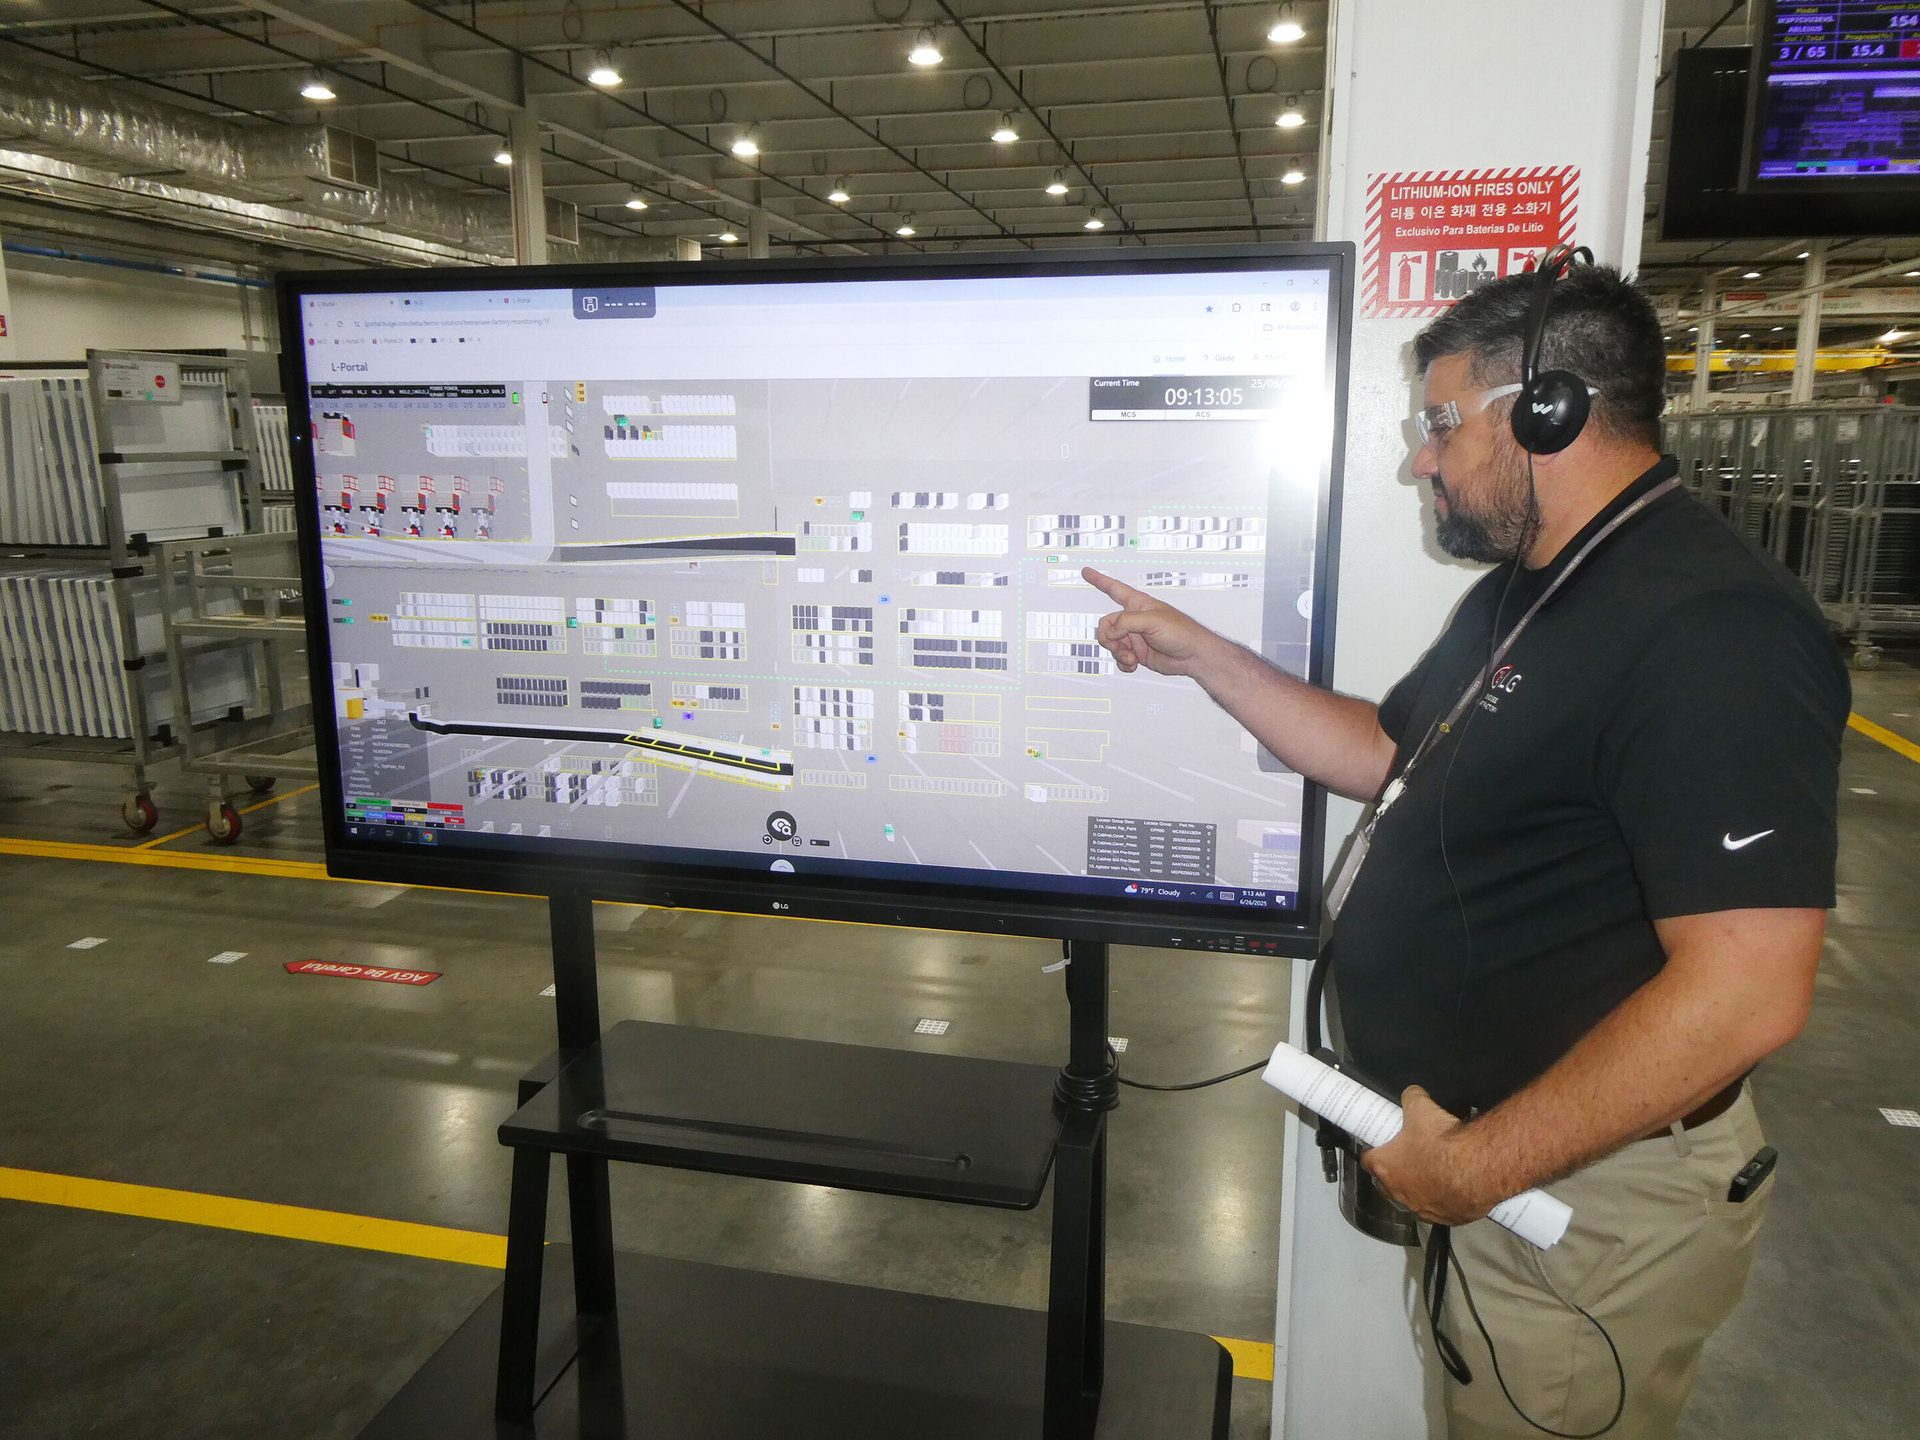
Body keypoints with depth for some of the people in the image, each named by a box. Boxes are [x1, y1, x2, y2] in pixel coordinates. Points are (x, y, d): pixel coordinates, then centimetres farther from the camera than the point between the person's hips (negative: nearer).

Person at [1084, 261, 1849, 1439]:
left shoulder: (1710, 630, -25)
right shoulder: (1524, 595, 9)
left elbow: (1744, 991, -30)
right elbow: (1387, 755, 16)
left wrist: (1479, 1163, -24)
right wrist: (1203, 656, 8)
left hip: (1585, 1195, -9)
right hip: (1483, 1149, 9)